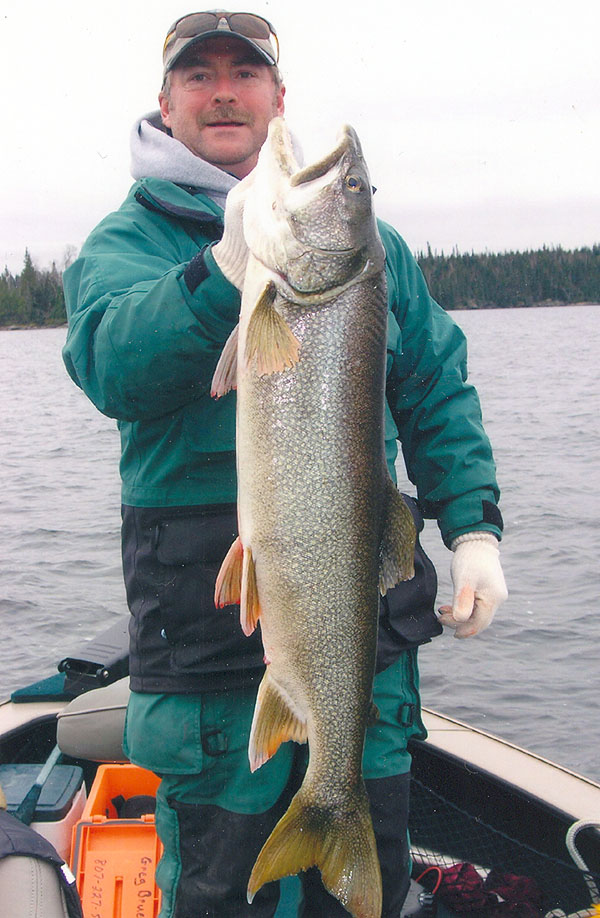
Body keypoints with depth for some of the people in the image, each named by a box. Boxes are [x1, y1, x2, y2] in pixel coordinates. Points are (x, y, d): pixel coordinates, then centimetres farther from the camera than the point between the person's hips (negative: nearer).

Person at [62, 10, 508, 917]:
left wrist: (474, 527, 2)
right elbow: (112, 367, -18)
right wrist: (228, 266, -32)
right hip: (207, 601, -3)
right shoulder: (127, 241, 3)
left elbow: (439, 392, 13)